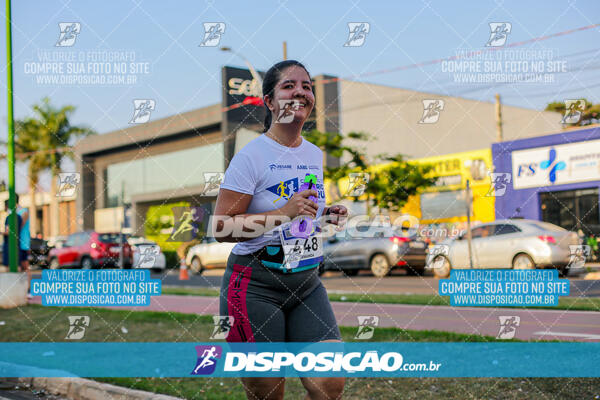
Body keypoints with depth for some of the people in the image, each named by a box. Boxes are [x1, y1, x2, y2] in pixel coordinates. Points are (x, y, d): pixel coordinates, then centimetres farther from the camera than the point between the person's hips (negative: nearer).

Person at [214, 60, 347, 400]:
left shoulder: (316, 154, 10)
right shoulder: (253, 155, -11)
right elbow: (221, 227, -15)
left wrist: (326, 217, 4)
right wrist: (283, 212, -23)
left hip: (307, 283, 6)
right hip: (256, 285, -5)